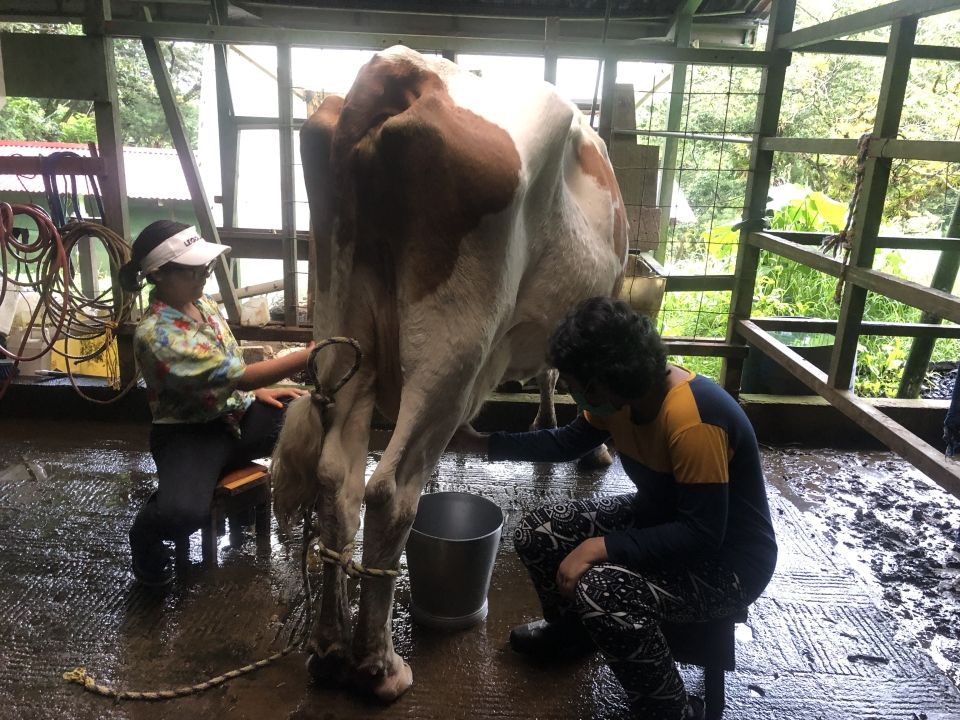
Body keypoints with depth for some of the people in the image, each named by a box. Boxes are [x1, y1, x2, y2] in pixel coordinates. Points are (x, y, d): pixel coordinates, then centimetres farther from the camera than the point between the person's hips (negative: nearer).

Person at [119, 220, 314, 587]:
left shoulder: (202, 303, 2)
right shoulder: (156, 334, -24)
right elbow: (239, 376, -29)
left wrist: (257, 390, 2)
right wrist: (311, 353, -32)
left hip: (240, 412, 7)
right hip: (190, 433, -7)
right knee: (183, 513, -35)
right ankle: (144, 535, 5)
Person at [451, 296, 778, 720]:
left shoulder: (693, 419, -34)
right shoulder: (622, 395, -8)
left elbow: (703, 535, -31)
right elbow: (567, 443, 8)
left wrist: (598, 547, -32)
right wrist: (480, 442, 4)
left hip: (725, 561, -8)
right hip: (661, 517, 8)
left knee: (602, 590, -33)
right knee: (536, 533, 0)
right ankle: (572, 630, 29)